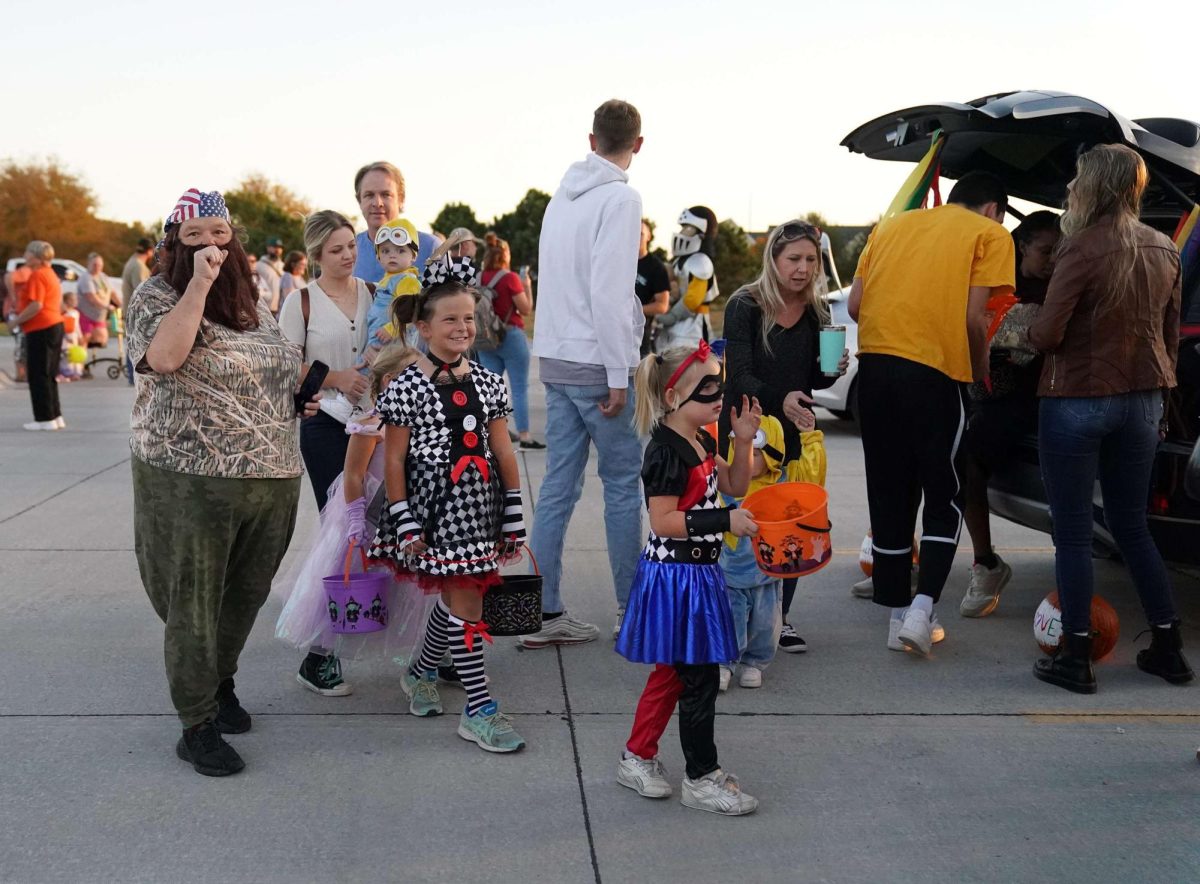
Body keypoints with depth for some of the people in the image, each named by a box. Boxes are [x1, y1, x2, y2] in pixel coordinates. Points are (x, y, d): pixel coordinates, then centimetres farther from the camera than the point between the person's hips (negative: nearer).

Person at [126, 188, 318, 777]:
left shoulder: (252, 301, 14)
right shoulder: (155, 296, -6)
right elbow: (164, 357, -27)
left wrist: (302, 392, 10)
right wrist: (200, 282, -28)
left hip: (271, 479, 6)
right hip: (189, 481, -6)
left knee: (246, 593, 17)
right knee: (193, 603, 2)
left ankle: (220, 682, 40)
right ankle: (198, 726, 14)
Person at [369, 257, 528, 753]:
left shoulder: (488, 383, 7)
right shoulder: (408, 387, -7)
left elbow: (503, 451, 8)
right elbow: (394, 460, -6)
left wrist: (514, 514, 6)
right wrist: (404, 521, -9)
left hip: (480, 505, 6)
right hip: (437, 505, -5)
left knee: (455, 599, 13)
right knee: (467, 602, -5)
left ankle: (420, 673, 38)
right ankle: (479, 710, 3)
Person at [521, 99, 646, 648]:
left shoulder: (563, 196, 13)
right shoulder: (619, 197, -11)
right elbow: (607, 291, -18)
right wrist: (618, 375, -16)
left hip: (554, 360, 7)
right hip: (596, 363, -7)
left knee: (558, 487, 7)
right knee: (623, 483, 5)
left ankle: (543, 612, 9)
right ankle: (631, 607, 15)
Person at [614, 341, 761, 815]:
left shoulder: (702, 442, 9)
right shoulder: (667, 452, -20)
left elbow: (733, 486, 19)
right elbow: (663, 521, -24)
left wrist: (743, 440, 6)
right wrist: (724, 520, -26)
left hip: (698, 573, 10)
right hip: (675, 576, -10)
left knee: (672, 671, 18)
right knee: (699, 679, -1)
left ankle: (637, 758, 31)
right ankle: (702, 778, 11)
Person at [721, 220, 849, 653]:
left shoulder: (817, 311, 4)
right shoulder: (744, 306, -11)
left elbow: (813, 381, 12)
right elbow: (738, 376, -19)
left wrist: (832, 370, -11)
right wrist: (780, 399, -36)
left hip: (793, 435, 4)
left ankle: (779, 618, 16)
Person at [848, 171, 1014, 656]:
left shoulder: (893, 224, 21)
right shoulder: (990, 234, 7)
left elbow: (855, 304, 13)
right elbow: (973, 317, -4)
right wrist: (981, 372, 12)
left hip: (875, 365, 4)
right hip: (936, 371, -4)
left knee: (888, 494, 13)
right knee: (945, 497, 9)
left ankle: (898, 613, 18)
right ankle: (923, 607, -5)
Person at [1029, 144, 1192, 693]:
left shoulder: (1085, 247, -15)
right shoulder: (1163, 250, 7)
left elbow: (1047, 334, -18)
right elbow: (1170, 335, 14)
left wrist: (1028, 332, 3)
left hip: (1077, 401, -7)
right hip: (1141, 401, 7)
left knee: (1072, 534, 2)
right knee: (1132, 527, 17)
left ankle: (1076, 659, 6)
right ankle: (1168, 649, 20)